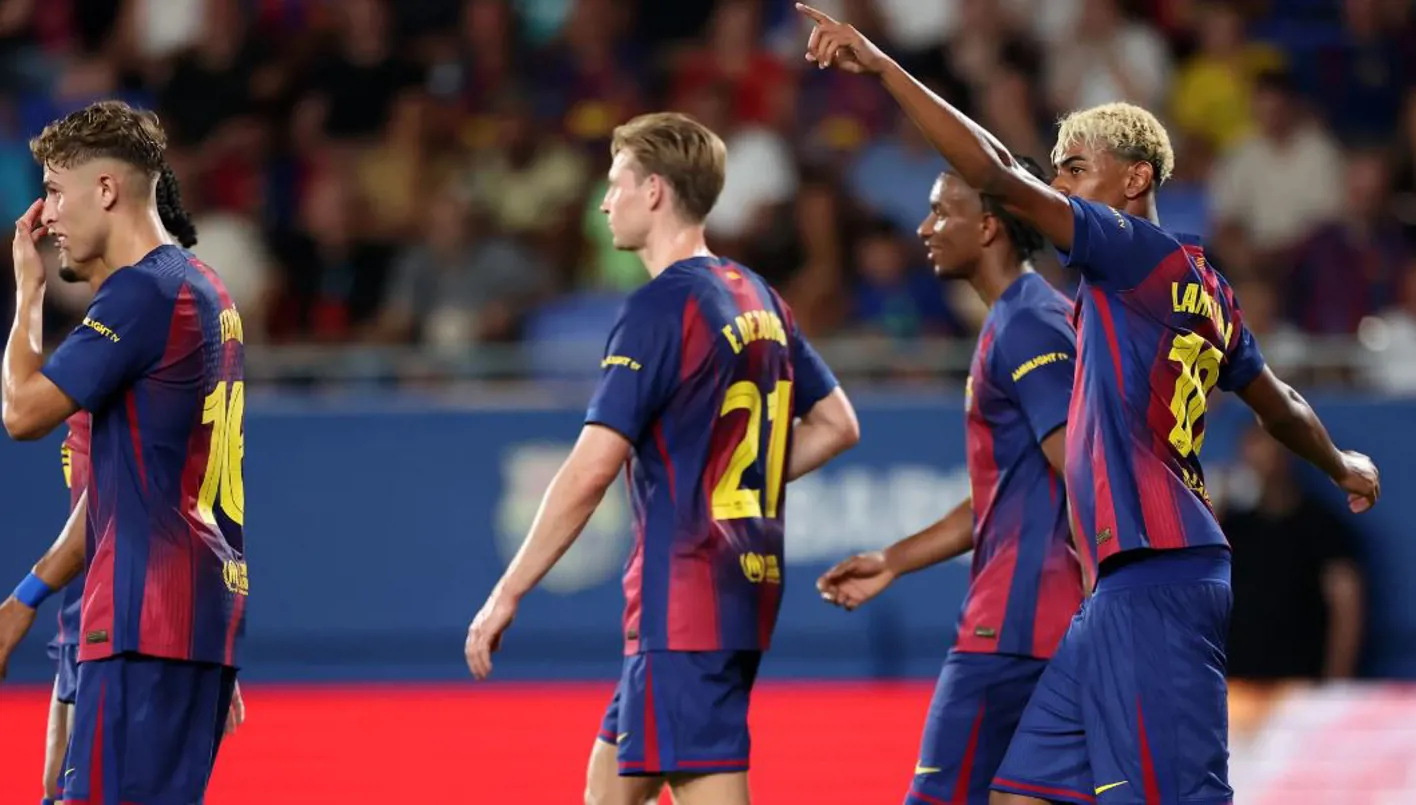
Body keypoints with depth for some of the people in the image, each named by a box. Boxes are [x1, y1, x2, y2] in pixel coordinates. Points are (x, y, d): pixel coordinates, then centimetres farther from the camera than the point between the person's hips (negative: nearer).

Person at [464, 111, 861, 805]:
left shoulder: (659, 309, -14)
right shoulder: (757, 299, 12)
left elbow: (590, 470, -19)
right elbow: (836, 423, 20)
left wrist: (506, 595, -14)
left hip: (683, 599, -9)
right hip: (747, 589, 9)